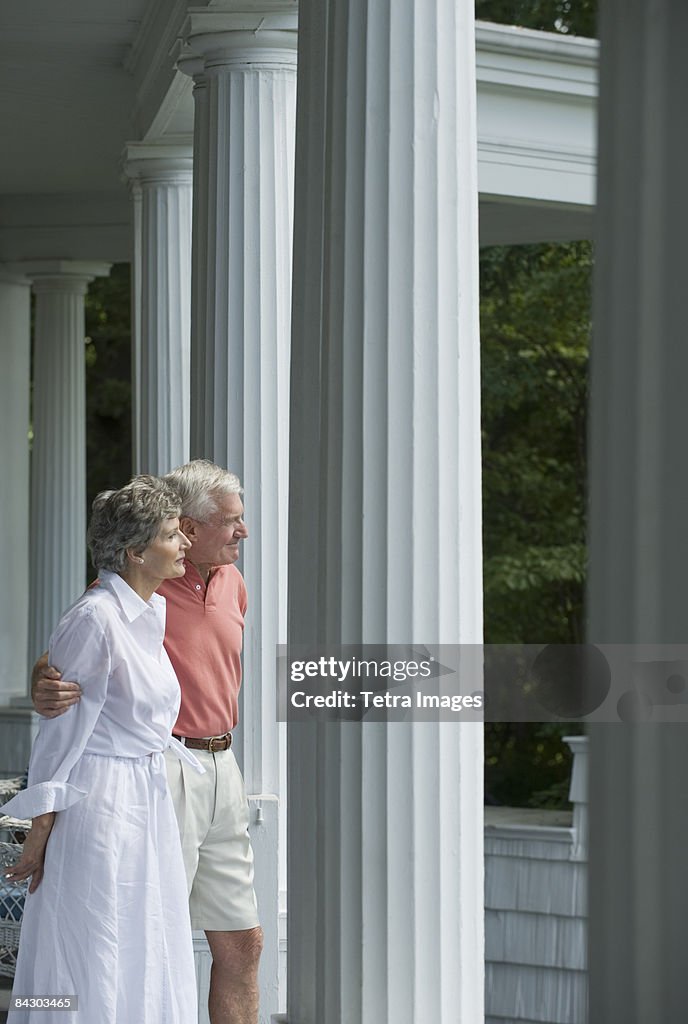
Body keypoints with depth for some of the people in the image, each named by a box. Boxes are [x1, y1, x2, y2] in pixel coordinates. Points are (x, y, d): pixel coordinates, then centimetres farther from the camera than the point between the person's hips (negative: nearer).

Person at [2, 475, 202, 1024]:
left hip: (150, 802, 9)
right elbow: (61, 731, -15)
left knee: (150, 968, 12)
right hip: (99, 802, -9)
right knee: (92, 977, -2)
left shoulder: (157, 610, 9)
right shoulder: (94, 619, -18)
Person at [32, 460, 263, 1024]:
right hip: (163, 771, -8)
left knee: (242, 942, 11)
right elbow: (56, 661, -15)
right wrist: (45, 691, -36)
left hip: (223, 766, 8)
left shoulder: (232, 582, 10)